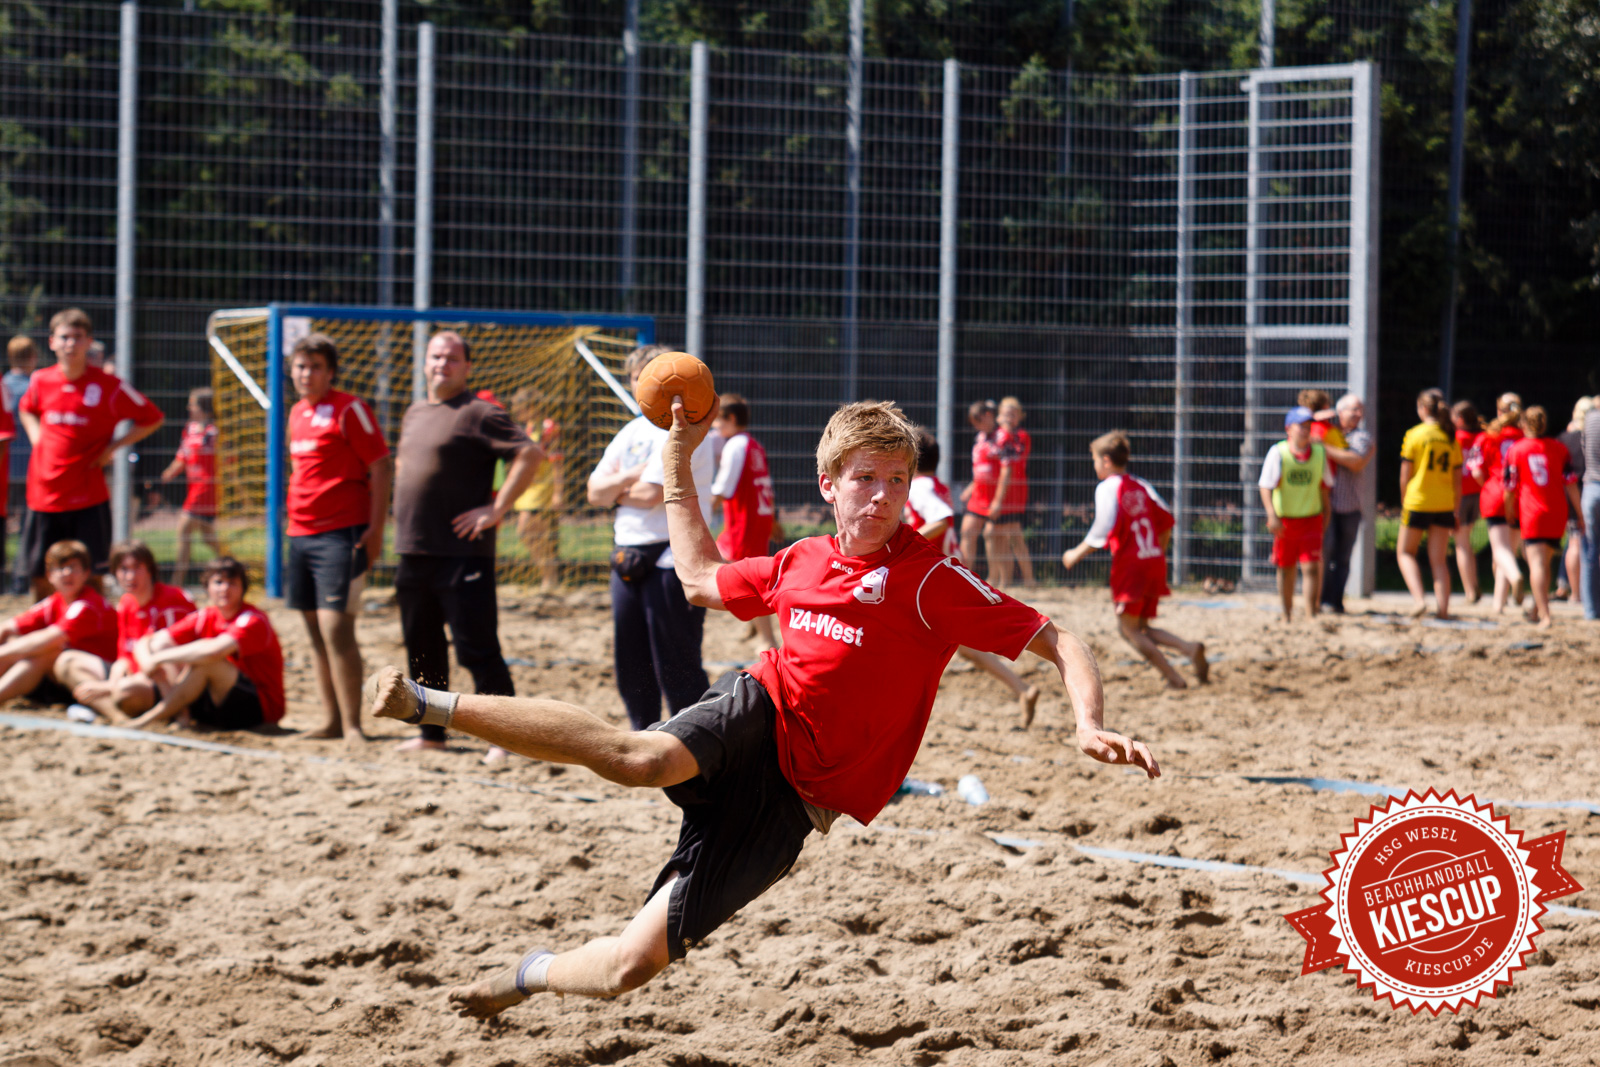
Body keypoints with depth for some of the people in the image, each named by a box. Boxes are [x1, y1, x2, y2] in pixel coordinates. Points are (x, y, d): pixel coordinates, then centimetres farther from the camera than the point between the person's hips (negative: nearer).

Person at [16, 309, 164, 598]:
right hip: (43, 495, 3)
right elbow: (26, 409, 28)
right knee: (41, 576, 8)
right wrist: (36, 438, 9)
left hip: (89, 498, -3)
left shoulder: (109, 386, -7)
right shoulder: (41, 381, 4)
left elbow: (152, 419, 2)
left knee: (91, 577, -2)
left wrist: (113, 446, -6)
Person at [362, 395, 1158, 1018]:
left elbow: (1058, 643, -9)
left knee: (635, 964, -10)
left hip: (791, 803, -2)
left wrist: (1090, 726, -27)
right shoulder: (799, 565, 9)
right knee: (639, 757, -37)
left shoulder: (931, 581, -8)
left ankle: (528, 977, 22)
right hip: (755, 718, 2)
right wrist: (679, 459, 25)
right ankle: (432, 705, -31)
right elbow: (701, 576, 30)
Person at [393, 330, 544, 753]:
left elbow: (530, 454, -17)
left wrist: (497, 509, -18)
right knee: (422, 648, 14)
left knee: (477, 650, -9)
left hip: (462, 554, -8)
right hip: (413, 551, 8)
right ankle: (431, 733, 24)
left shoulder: (478, 414, -9)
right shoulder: (414, 414, 17)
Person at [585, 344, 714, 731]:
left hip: (673, 561, -9)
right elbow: (596, 491, 10)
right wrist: (631, 477, -7)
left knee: (676, 669, -8)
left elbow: (650, 495, -16)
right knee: (630, 664, 13)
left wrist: (616, 492, 2)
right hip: (629, 561, 9)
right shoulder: (631, 433, 17)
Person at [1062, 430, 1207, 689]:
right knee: (1141, 627, 15)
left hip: (1130, 564, -7)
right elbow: (1166, 518, 12)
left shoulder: (1107, 488, -7)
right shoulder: (1141, 486, 14)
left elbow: (1104, 531, -16)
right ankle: (1190, 648, -7)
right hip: (1155, 561, 7)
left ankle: (1174, 678, -10)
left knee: (1129, 629, 0)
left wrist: (1077, 554, -5)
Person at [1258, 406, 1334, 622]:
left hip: (1311, 520, 1)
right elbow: (1266, 485, -13)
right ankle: (1287, 615, 25)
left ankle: (1311, 615, -10)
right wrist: (1272, 515, -23)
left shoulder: (1319, 452, 0)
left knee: (1311, 567, -11)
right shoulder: (1277, 453, -10)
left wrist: (1326, 513, 16)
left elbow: (1325, 485, 12)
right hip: (1284, 520, -1)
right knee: (1286, 569, 11)